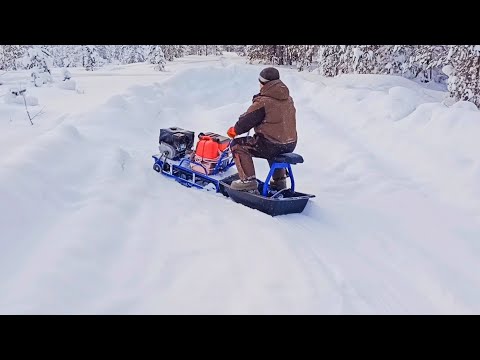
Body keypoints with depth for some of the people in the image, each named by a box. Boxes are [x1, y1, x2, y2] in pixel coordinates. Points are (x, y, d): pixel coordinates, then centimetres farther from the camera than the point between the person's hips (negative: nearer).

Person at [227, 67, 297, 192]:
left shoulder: (263, 102, -16)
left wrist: (233, 130, 10)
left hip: (272, 146, -8)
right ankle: (280, 180, 42)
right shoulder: (288, 99, 7)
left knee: (237, 145, 4)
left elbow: (247, 120, -8)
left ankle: (248, 180, 2)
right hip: (290, 144, 8)